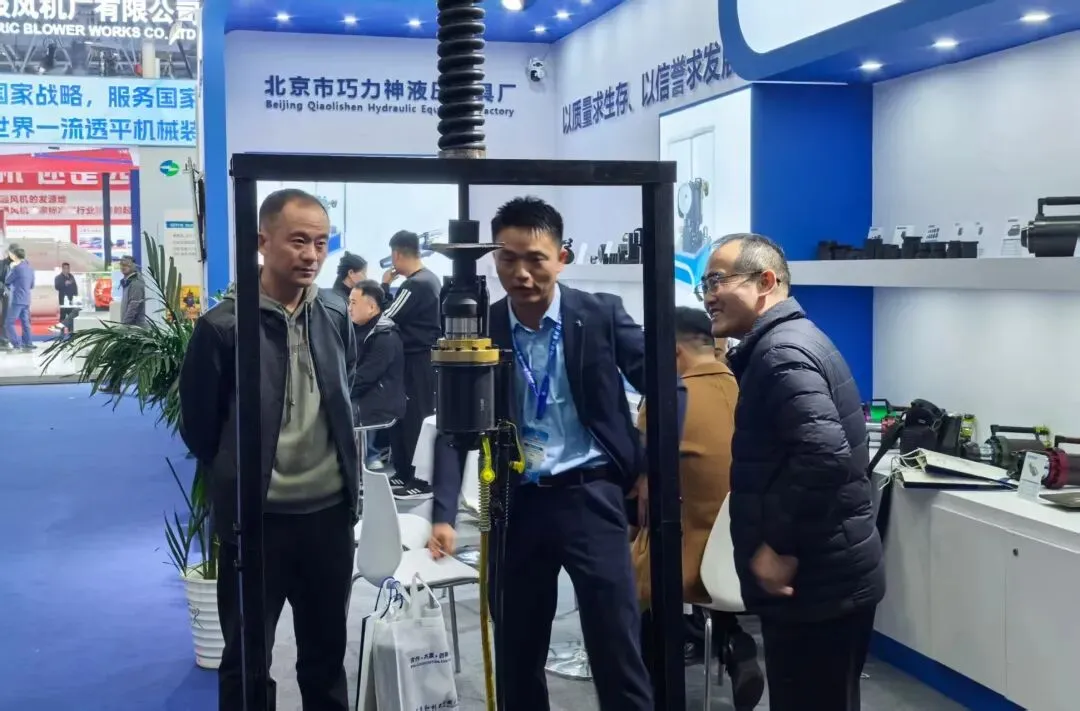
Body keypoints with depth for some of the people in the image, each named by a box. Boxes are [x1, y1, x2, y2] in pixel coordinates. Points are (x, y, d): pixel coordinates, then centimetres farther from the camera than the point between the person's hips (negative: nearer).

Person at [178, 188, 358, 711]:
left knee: (327, 651, 18)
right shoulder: (222, 326, -13)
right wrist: (239, 482, 7)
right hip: (256, 518, -4)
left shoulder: (336, 316, 2)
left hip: (330, 512, 4)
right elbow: (198, 428, -3)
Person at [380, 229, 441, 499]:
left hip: (417, 361, -10)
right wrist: (391, 287, 8)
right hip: (426, 357, 10)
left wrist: (385, 285, -4)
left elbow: (387, 319, -15)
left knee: (414, 419, -6)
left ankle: (422, 481, -2)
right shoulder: (430, 279, 11)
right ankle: (405, 474, 22)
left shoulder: (414, 285, -18)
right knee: (410, 416, 14)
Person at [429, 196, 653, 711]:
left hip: (590, 496, -2)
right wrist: (444, 515, -11)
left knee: (617, 654, 1)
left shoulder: (601, 315, -3)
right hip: (517, 504, 2)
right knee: (516, 658, 12)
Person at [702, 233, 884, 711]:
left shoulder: (782, 353, -18)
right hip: (821, 576, 10)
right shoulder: (781, 343, 15)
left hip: (817, 581, -10)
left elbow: (824, 457, -29)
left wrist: (780, 547, -21)